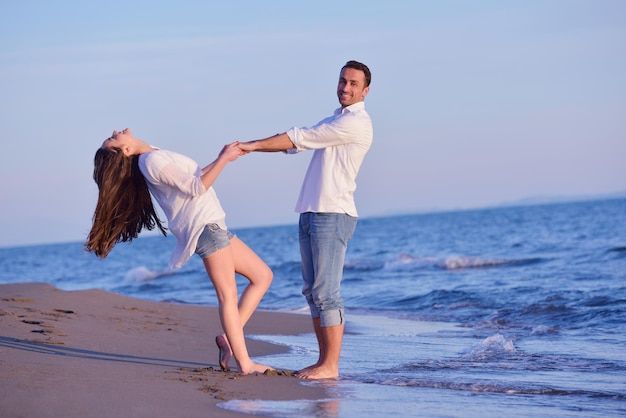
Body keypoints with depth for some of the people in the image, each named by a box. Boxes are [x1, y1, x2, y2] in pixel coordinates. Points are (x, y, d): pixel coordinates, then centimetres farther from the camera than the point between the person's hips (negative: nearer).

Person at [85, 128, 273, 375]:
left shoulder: (155, 158, 15)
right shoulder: (153, 159, -14)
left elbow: (192, 178, 21)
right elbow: (196, 187, -16)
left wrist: (222, 158, 15)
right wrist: (223, 159, -11)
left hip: (213, 225, 9)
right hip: (204, 226, -9)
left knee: (262, 275, 10)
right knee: (228, 294, -10)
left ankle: (229, 338, 7)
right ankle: (244, 363, -10)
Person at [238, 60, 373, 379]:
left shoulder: (356, 122, -8)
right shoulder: (334, 121, 24)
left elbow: (301, 138, -10)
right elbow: (296, 141, 19)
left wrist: (254, 145, -7)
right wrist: (249, 147, 6)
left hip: (333, 214, -10)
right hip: (311, 212, 10)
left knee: (326, 291, -12)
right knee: (313, 291, 8)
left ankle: (331, 365, -11)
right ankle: (323, 361, 10)